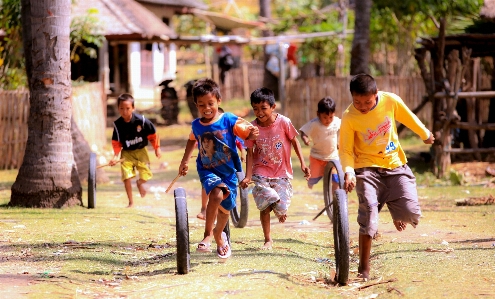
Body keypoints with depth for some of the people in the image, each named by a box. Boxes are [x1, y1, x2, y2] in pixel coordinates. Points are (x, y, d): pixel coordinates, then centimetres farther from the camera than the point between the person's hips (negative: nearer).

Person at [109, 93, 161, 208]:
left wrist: (157, 148, 1)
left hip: (140, 151, 0)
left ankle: (139, 183, 37)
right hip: (126, 153, 0)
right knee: (127, 177, -10)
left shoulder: (141, 120, -17)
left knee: (145, 175, -4)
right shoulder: (117, 124, -12)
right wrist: (116, 155, -16)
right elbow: (116, 142, -4)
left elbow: (152, 134, -4)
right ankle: (131, 202, 6)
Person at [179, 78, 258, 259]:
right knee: (216, 194, -31)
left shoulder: (229, 120, -13)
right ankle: (208, 234, -19)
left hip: (229, 171, 0)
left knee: (225, 207, 13)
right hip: (207, 170, 0)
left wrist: (253, 133, -41)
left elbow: (247, 135, -18)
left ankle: (219, 234, 46)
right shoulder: (196, 125, -3)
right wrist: (185, 161, 19)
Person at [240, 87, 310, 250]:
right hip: (261, 173, 1)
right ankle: (268, 239, 11)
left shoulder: (284, 122, -13)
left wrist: (302, 163, -2)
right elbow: (250, 152, -3)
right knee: (264, 206, -8)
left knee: (281, 208, -9)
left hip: (282, 172, -1)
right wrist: (248, 176, -11)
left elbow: (294, 142, 1)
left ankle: (281, 211, 31)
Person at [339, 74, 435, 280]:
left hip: (395, 164, 2)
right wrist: (349, 172, -29)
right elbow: (345, 150, -11)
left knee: (411, 214, -12)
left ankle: (396, 211, 28)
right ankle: (363, 269, -6)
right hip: (368, 168, -2)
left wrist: (425, 134, 23)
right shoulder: (349, 118, -17)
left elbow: (408, 118, 8)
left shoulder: (391, 101, -12)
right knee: (369, 216, -16)